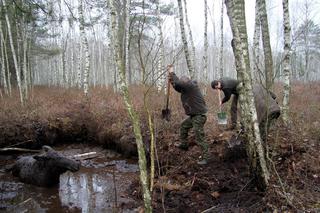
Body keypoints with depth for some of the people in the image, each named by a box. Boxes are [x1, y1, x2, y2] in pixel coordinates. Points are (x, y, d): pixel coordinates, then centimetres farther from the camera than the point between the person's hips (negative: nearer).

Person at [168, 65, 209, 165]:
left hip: (199, 116, -11)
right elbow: (178, 88, 23)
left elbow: (178, 83, -26)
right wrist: (171, 81, 7)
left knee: (199, 138, -8)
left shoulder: (190, 85, -17)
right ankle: (184, 144, 41)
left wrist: (171, 72, -12)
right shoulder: (187, 88, 12)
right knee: (183, 126, 28)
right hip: (193, 115, 11)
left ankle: (205, 158, -2)